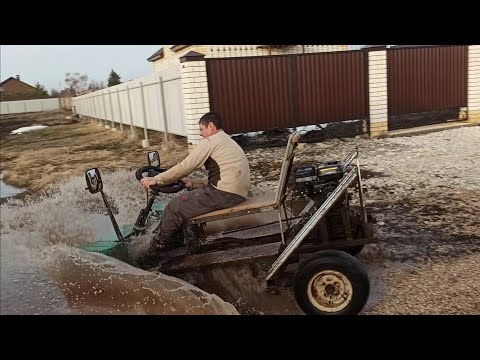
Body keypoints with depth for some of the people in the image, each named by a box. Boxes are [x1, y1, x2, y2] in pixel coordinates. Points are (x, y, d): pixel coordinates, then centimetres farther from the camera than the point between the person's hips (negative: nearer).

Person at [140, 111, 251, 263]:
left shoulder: (210, 141, -2)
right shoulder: (228, 142, 27)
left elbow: (185, 166, -7)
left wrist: (156, 180, 1)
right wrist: (192, 184, 15)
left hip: (224, 193, -10)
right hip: (238, 193, 10)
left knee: (174, 208, -2)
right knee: (184, 200, 20)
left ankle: (153, 253, 11)